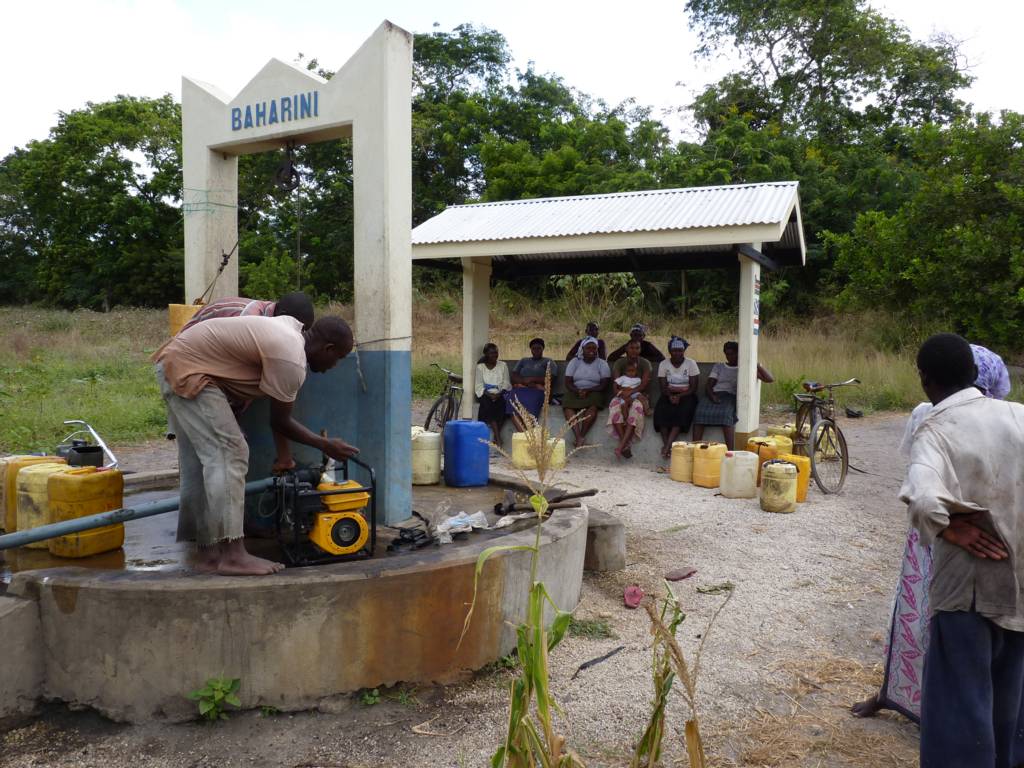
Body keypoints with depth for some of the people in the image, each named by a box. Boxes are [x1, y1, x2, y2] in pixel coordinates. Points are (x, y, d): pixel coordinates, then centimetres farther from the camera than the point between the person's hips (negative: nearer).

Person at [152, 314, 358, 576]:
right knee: (229, 454, -14)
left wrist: (284, 454, 15)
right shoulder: (292, 363, -22)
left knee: (199, 461, 11)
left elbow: (276, 414, 12)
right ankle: (232, 556, -16)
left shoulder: (292, 328, 7)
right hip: (187, 371, -11)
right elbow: (280, 422, -7)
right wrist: (326, 445, 2)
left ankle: (209, 554, 16)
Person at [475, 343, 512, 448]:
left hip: (499, 395, 1)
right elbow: (478, 385, 1)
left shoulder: (503, 365, 13)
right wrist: (488, 394, -17)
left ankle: (495, 438, -30)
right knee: (488, 404, -33)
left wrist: (500, 393, -14)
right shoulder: (480, 367, 10)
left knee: (501, 403, -32)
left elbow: (506, 383, 6)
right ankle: (498, 438, -36)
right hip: (485, 394, -1)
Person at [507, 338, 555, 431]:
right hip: (520, 389, 3)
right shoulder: (523, 360, 27)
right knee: (512, 400, -33)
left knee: (529, 403, -37)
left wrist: (532, 379, -7)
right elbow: (514, 376, 16)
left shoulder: (548, 362, 17)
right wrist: (524, 381, -5)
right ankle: (524, 433, -44)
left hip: (537, 390, -2)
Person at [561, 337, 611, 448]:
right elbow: (568, 382, 3)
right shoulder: (574, 362, 11)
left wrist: (588, 390, -18)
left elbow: (604, 385, -2)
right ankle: (579, 437, -44)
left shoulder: (602, 364, 7)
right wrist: (578, 391, -18)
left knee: (593, 406, -36)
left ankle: (580, 437, -38)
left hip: (593, 392, -1)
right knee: (568, 405, -32)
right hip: (575, 392, 1)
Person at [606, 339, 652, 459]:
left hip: (638, 396, -1)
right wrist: (624, 394, -24)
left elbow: (644, 385, -9)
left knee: (637, 406, -36)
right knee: (615, 405, -34)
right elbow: (616, 386, -5)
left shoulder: (644, 364, 4)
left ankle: (621, 445, -42)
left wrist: (631, 391, -26)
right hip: (623, 395, 1)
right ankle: (627, 444, -35)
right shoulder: (619, 363, 6)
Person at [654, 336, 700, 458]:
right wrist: (670, 395, -23)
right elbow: (663, 387, -1)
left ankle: (667, 445, -35)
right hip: (669, 395, 2)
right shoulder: (663, 364, 3)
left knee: (683, 411, -33)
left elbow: (693, 388, -7)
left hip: (686, 396, -2)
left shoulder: (691, 364, -2)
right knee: (661, 410, -30)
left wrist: (679, 396, -23)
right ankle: (666, 444, -29)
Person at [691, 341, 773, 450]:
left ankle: (730, 452, -42)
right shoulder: (718, 366, 26)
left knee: (725, 414, -38)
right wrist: (712, 396, -9)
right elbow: (708, 385, 14)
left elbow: (770, 379, 11)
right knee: (700, 413, -32)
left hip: (731, 397, -2)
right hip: (714, 395, 2)